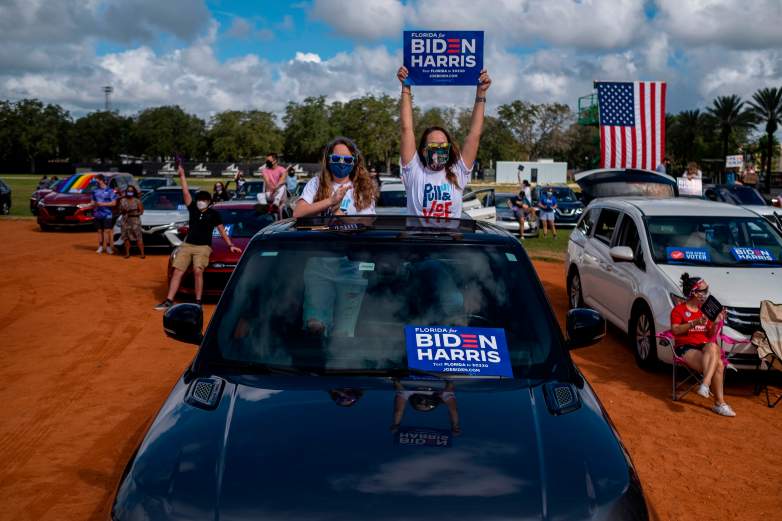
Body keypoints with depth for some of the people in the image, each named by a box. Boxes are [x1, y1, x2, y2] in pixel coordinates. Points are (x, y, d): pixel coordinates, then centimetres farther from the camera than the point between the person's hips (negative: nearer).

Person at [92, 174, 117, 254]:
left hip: (107, 215, -4)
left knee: (107, 231, -5)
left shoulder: (110, 191, -4)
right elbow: (93, 202, 18)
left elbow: (114, 203, -7)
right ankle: (100, 247, 14)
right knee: (100, 231, 7)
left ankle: (108, 247, 3)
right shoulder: (95, 191, 11)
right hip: (97, 214, 4)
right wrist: (94, 204, -5)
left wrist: (103, 204, -13)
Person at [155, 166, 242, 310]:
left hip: (203, 247, -3)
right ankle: (169, 301, -3)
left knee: (198, 271, -23)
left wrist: (230, 245, 4)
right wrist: (182, 175, 2)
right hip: (187, 245, 4)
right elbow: (186, 192, 7)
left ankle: (198, 302, -17)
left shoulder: (213, 214, 6)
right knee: (177, 272, -4)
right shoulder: (193, 209, 12)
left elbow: (222, 231, 9)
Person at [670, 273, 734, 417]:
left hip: (704, 345, 4)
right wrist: (694, 323, -24)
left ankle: (705, 384, -46)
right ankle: (719, 402, -29)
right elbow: (675, 330, -12)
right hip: (686, 347, -4)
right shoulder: (679, 309, 3)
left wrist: (715, 323, -1)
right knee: (717, 365, -31)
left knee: (713, 347, -38)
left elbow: (710, 335, 19)